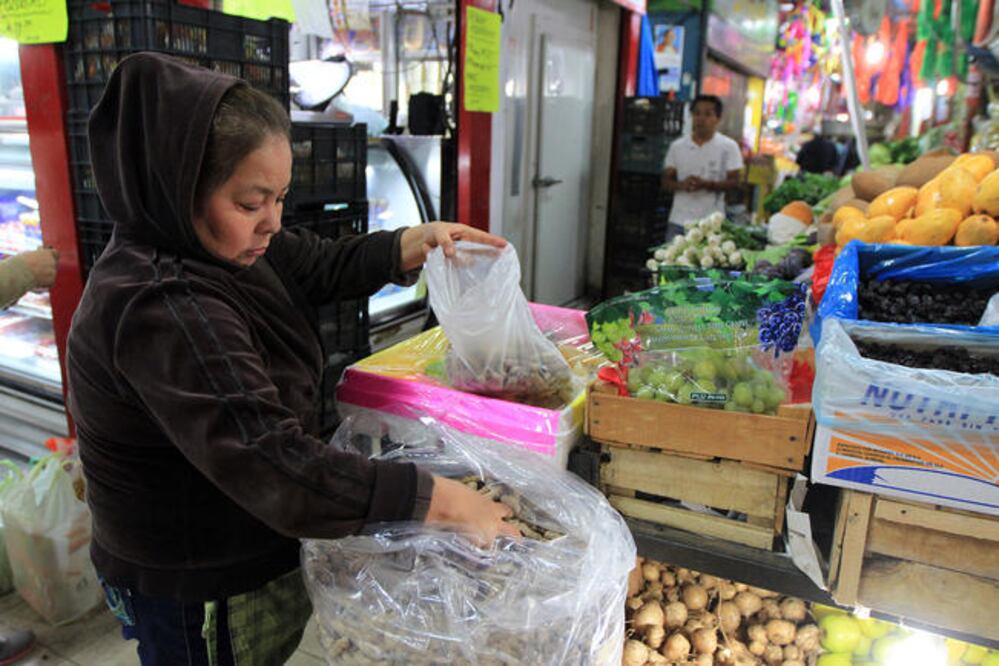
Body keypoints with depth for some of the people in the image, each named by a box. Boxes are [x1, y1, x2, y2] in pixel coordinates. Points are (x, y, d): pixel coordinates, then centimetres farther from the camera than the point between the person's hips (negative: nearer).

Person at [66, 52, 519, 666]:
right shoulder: (163, 312, -33)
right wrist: (449, 503, -34)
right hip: (197, 592, -8)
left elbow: (325, 265, 9)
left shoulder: (220, 244, -4)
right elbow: (277, 466, -38)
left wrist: (420, 241, -6)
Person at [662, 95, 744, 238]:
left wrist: (705, 184, -19)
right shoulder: (677, 146, 8)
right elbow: (666, 180, 8)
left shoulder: (728, 146, 1)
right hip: (678, 221, 3)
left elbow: (734, 182, -3)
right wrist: (681, 184, -14)